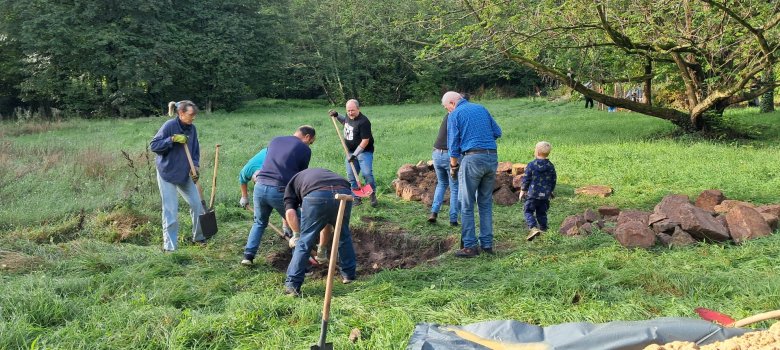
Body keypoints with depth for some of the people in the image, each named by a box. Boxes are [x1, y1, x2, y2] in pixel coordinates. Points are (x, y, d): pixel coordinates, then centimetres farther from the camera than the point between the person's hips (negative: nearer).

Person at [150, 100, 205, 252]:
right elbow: (153, 145, -16)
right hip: (167, 173, -6)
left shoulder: (192, 129, 1)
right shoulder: (169, 125, -16)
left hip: (185, 175, 6)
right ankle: (169, 245, 4)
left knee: (197, 204, 9)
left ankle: (199, 237, 27)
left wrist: (195, 167, -7)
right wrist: (172, 139, -27)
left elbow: (195, 150, 9)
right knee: (170, 210, -5)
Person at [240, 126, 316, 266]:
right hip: (280, 190, -5)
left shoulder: (275, 140, 19)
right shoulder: (304, 149, 4)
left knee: (259, 222, 25)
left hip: (260, 187, 5)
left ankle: (248, 256, 19)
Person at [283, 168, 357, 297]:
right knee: (344, 235, 27)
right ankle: (349, 274, 36)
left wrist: (297, 234, 23)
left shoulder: (291, 185, 32)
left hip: (316, 195, -4)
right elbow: (329, 217, 44)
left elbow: (290, 213, 11)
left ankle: (292, 285, 10)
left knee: (304, 241, 10)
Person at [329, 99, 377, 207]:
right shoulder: (348, 116, 3)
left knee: (367, 173, -17)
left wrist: (355, 154, -24)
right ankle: (356, 198, 14)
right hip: (350, 151, 8)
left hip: (364, 151, -8)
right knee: (351, 175, 6)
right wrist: (337, 116, 15)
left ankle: (373, 196, -1)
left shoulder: (363, 122, -23)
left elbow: (365, 141, -24)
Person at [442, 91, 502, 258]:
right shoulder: (482, 109, 16)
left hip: (472, 158, -6)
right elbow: (498, 132, 16)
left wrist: (453, 166, 10)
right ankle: (487, 244, 14)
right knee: (486, 203, 13)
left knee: (466, 205, 2)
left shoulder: (455, 115, 1)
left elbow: (453, 145, -2)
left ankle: (470, 246, 1)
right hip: (492, 158, 6)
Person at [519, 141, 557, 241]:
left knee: (528, 211, 0)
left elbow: (526, 179, -6)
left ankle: (533, 228, -19)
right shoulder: (550, 166, 2)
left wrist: (523, 190, 7)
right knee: (542, 213, 17)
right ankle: (543, 229, 20)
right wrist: (550, 191, 24)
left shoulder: (531, 165, -11)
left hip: (533, 193, -5)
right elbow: (553, 180, 10)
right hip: (545, 195, 5)